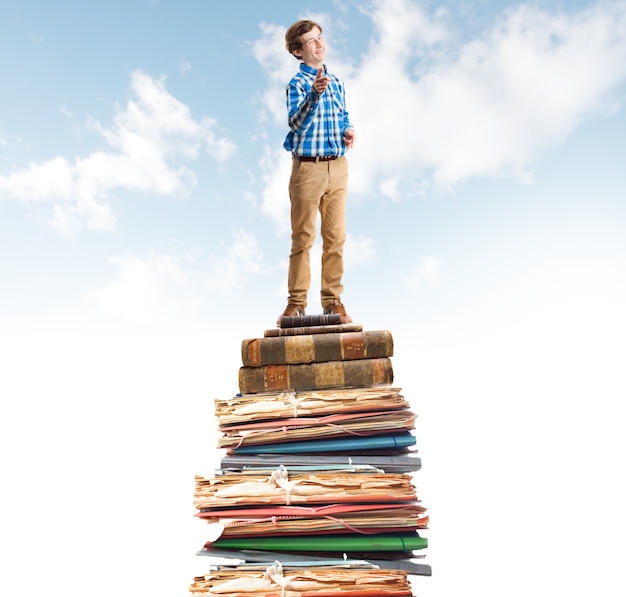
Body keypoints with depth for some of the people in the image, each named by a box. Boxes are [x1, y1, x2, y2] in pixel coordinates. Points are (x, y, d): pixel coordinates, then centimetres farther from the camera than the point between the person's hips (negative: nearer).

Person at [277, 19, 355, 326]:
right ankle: (296, 302, 8)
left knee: (335, 237, 6)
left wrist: (348, 130, 3)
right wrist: (314, 94, -35)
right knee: (303, 238, 0)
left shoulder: (336, 82, 14)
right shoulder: (297, 83, -4)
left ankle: (333, 300, 14)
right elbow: (296, 122, -20)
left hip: (337, 167, 5)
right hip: (308, 167, -5)